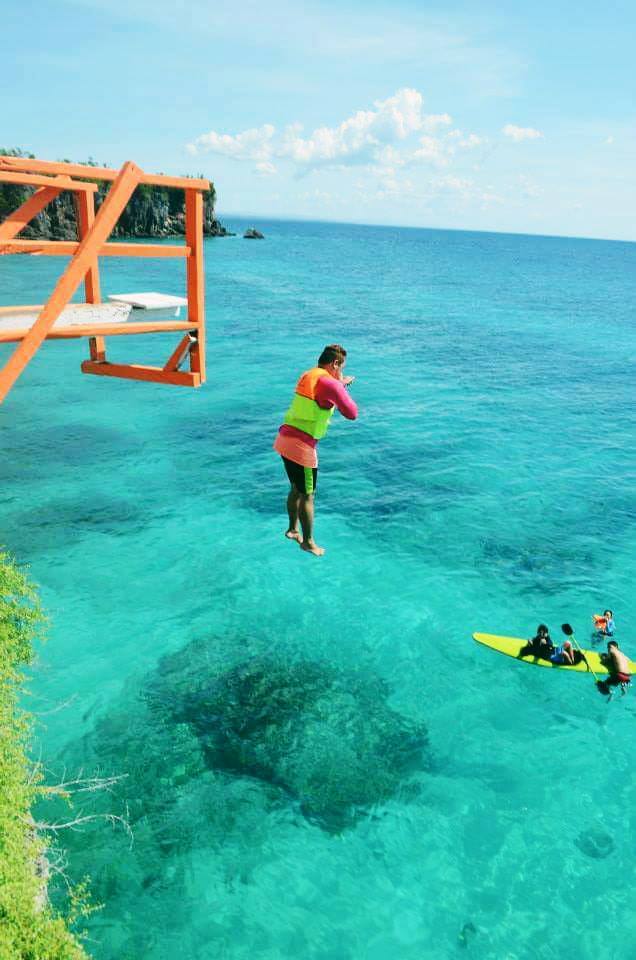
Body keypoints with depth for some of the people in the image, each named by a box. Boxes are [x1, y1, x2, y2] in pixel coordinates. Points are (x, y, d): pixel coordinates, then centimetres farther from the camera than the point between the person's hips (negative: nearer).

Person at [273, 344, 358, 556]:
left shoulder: (307, 375, 13)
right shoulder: (330, 384, -14)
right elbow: (352, 413, -8)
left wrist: (340, 384, 31)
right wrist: (342, 386, 3)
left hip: (285, 438, 9)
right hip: (301, 445, -9)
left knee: (297, 489, 24)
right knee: (307, 496, 4)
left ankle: (293, 529, 38)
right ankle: (308, 542, 16)